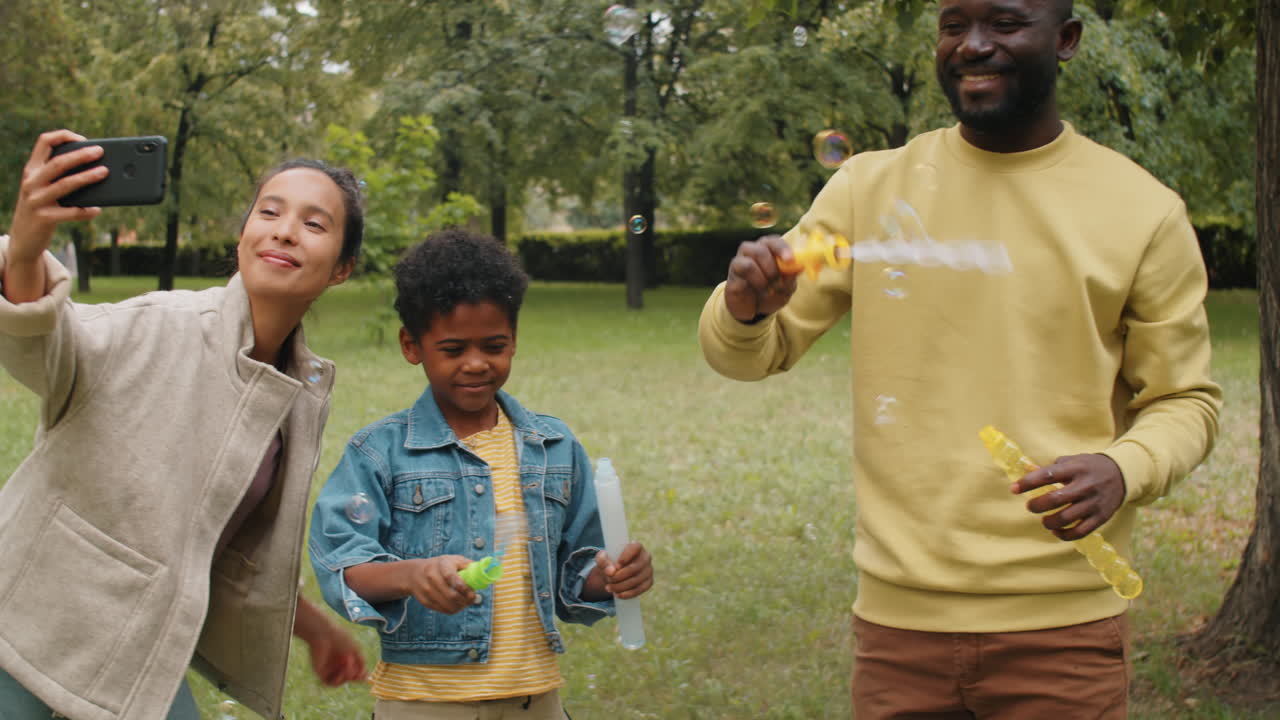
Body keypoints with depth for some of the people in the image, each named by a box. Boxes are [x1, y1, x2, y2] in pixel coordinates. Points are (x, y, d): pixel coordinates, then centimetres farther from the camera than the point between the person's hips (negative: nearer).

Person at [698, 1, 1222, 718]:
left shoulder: (1143, 211, -1)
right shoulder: (871, 188, 5)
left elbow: (1184, 401, 5)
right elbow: (754, 354, 7)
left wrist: (1123, 469, -17)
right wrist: (744, 309, -17)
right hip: (897, 616, 2)